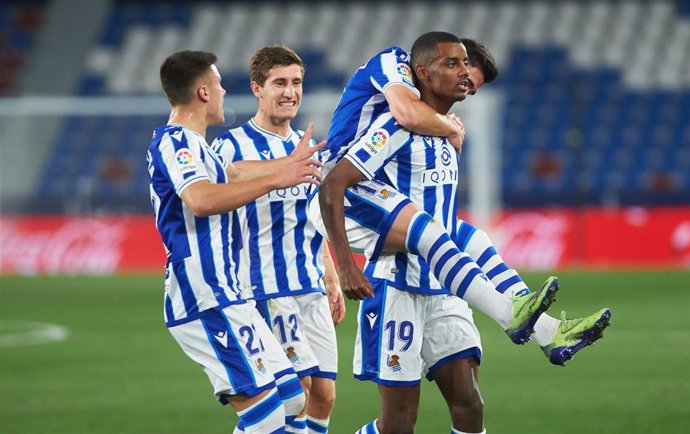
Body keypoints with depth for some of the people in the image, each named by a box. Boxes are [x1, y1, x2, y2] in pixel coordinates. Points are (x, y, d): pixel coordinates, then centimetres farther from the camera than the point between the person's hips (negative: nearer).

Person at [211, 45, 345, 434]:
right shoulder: (231, 146, -5)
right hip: (266, 289, -7)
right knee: (297, 388, -14)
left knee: (323, 395, 3)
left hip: (312, 289, 7)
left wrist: (332, 281, 20)